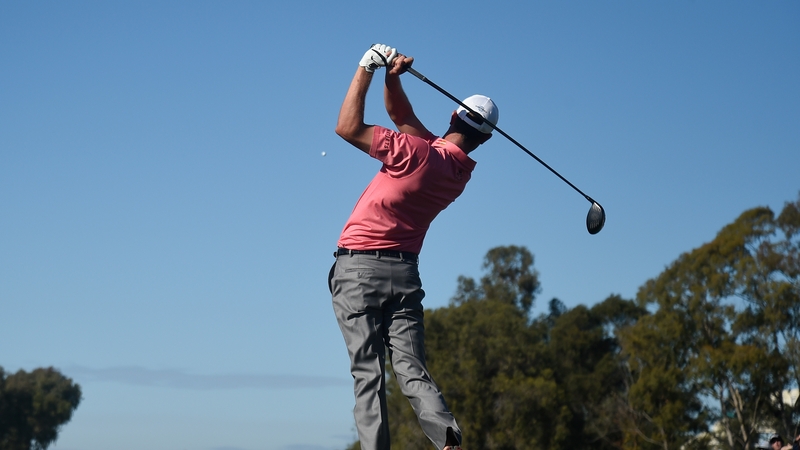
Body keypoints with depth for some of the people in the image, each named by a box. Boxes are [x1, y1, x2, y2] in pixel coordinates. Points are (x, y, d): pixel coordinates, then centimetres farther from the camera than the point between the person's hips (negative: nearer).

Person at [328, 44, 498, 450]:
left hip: (358, 267, -5)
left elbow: (348, 127, -9)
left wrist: (367, 69, -4)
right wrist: (392, 77, 2)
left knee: (368, 373, -6)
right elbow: (400, 115, 17)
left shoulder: (418, 153, -15)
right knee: (412, 372, -2)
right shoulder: (461, 171, 8)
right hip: (405, 270, 5)